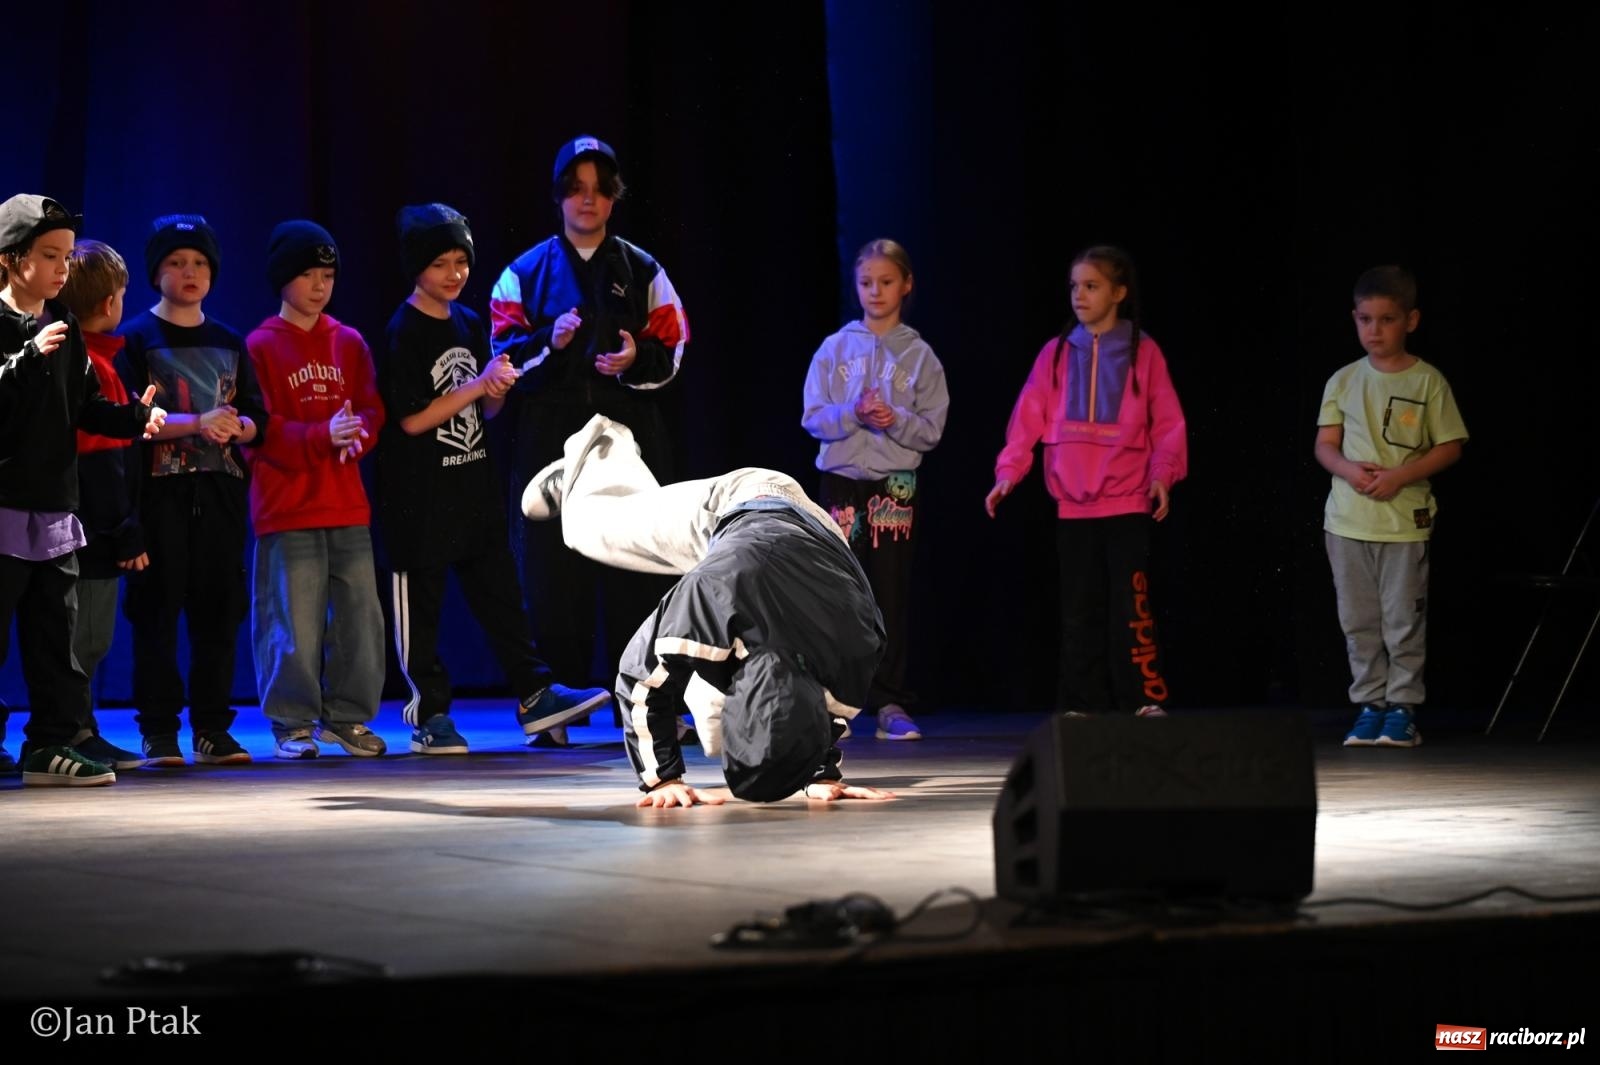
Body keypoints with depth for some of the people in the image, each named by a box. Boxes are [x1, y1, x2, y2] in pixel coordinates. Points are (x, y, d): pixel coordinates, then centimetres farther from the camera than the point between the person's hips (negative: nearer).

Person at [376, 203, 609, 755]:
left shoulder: (470, 324, 11)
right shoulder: (405, 332, -10)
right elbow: (412, 419, -15)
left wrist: (498, 390, -6)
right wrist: (478, 385, -16)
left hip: (474, 483, 6)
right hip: (421, 493, -6)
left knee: (498, 590, 6)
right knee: (420, 602, 1)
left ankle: (535, 696, 7)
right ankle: (428, 717, 6)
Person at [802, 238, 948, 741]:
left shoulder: (919, 356, 5)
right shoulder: (834, 349, 7)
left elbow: (931, 429, 1)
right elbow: (813, 417, 2)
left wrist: (894, 419, -17)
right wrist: (853, 414, -16)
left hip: (896, 485, 0)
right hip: (842, 479, 1)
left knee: (892, 594, -1)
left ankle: (891, 704, 1)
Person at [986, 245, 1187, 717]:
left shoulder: (1142, 352, 2)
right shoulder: (1056, 354, 8)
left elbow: (1168, 424, 0)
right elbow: (1027, 420, 4)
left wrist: (1163, 474, -14)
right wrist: (1009, 472, -6)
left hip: (1127, 501, -3)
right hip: (1072, 504, 3)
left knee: (1131, 605, -9)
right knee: (1079, 610, 6)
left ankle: (1145, 701, -5)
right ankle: (1082, 706, 11)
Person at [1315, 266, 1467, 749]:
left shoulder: (1428, 382, -3)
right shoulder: (1344, 382, 6)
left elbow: (1449, 447, -2)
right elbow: (1325, 444, 8)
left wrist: (1401, 475, -15)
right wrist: (1348, 468, -14)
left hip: (1406, 519, -3)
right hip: (1348, 519, 3)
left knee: (1404, 619, 0)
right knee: (1358, 621, 7)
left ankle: (1402, 706, 7)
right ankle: (1369, 704, 14)